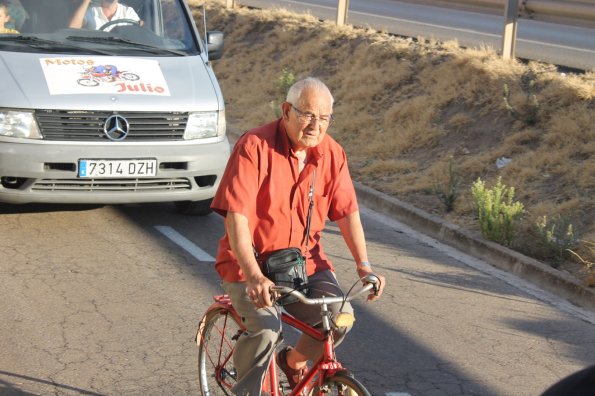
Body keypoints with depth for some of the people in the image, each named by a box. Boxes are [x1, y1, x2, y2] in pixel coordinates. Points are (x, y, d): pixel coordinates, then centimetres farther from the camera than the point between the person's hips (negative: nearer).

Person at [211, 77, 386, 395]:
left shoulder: (332, 153, -2)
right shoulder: (255, 147, -18)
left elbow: (347, 211, 1)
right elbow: (236, 216, -25)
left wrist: (363, 265, -11)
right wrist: (253, 276, -35)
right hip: (251, 260, -4)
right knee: (265, 329, -27)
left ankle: (294, 361, 13)